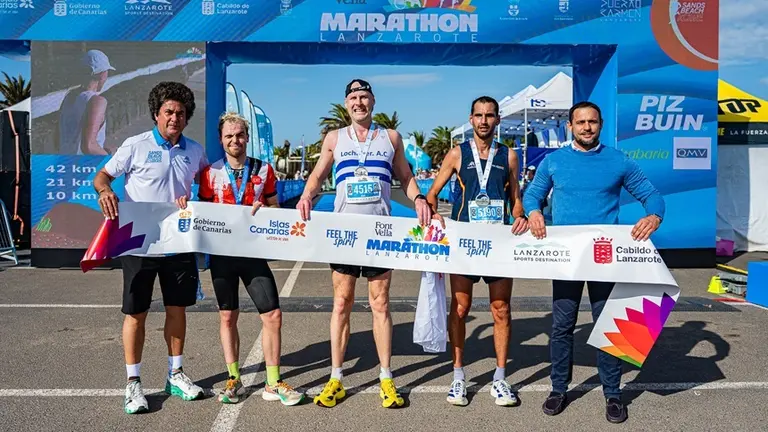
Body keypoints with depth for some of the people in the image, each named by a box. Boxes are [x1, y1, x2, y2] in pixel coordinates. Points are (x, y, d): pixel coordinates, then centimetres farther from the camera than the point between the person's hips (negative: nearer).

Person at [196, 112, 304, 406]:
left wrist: (263, 209, -13)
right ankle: (233, 380, 24)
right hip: (222, 252, 0)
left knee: (273, 315, -3)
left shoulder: (263, 170, 3)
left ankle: (273, 384, 10)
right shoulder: (211, 173, 1)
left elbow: (275, 208, 9)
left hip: (254, 251, 0)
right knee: (228, 316, 9)